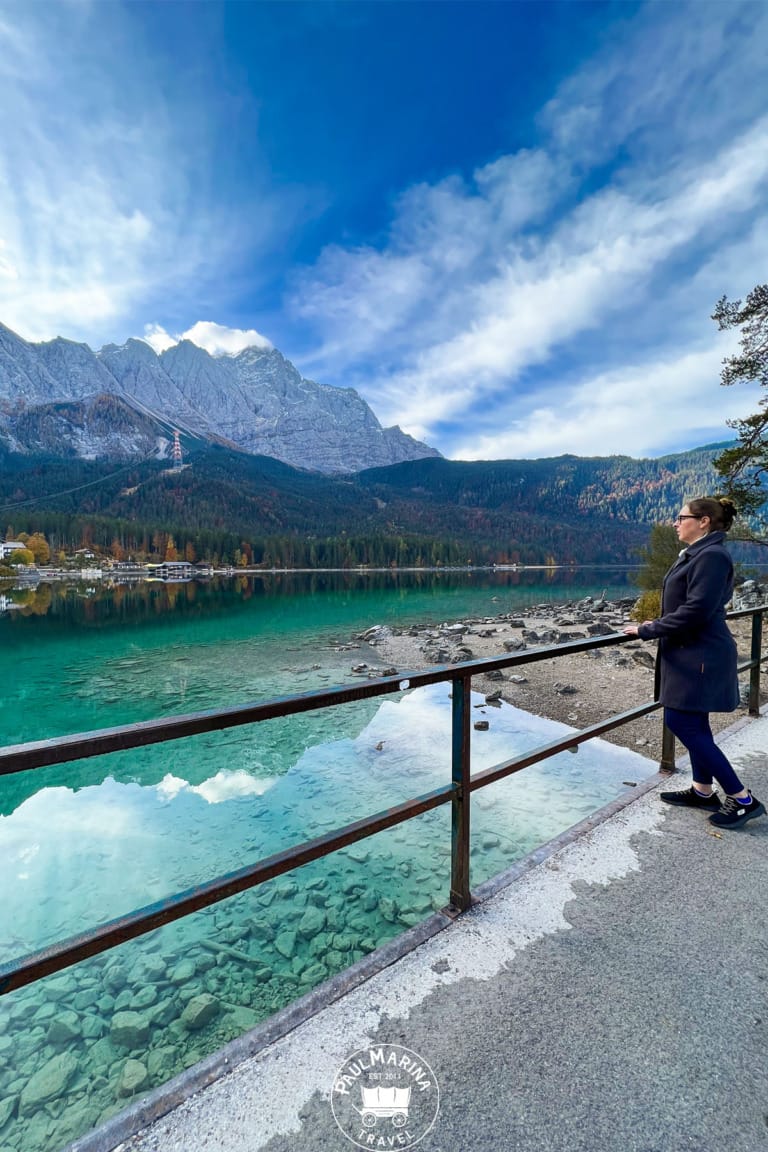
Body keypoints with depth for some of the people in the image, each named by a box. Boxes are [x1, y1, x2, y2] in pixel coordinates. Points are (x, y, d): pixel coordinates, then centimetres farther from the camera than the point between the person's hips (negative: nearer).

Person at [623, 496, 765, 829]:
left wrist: (647, 631, -17)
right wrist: (659, 625, 6)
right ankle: (703, 791, 29)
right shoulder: (696, 554, 12)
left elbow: (696, 611, -25)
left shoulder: (712, 555, -19)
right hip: (690, 653, 10)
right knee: (692, 724, 16)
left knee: (682, 723, -5)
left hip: (699, 656, -10)